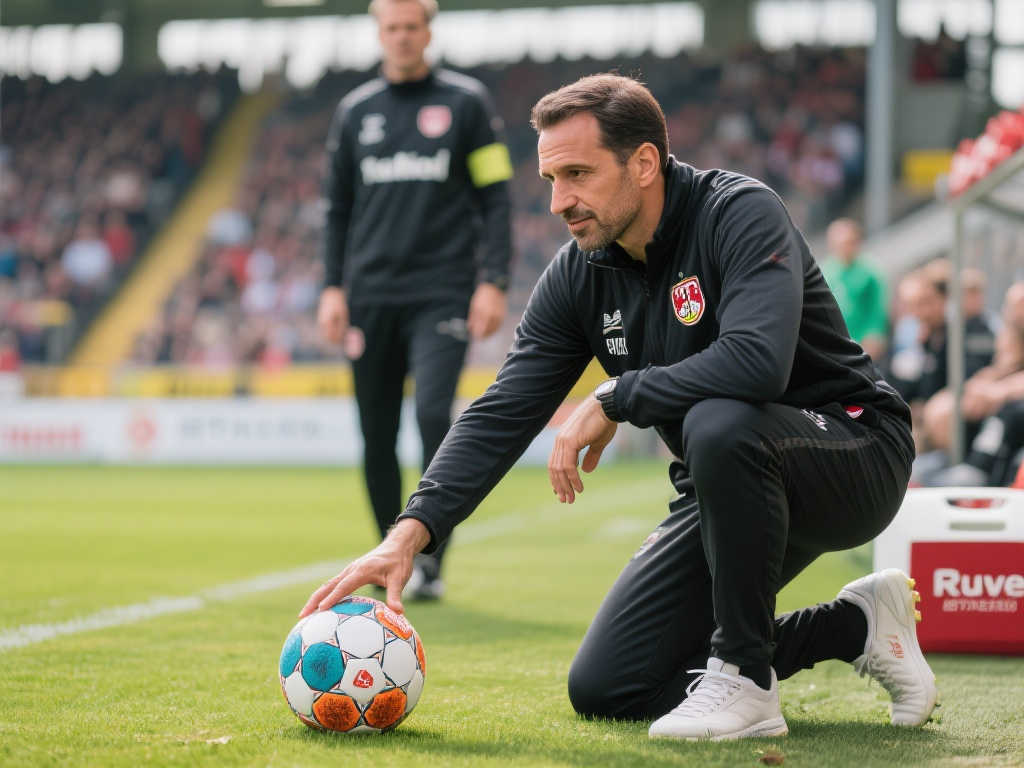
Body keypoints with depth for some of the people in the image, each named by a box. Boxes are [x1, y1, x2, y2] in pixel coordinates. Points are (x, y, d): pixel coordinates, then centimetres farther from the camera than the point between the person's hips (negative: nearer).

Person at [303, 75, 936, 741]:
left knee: (721, 422, -40)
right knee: (603, 689, 0)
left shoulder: (741, 214, -22)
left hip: (855, 455, -7)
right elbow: (501, 416, -5)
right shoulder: (578, 275, -2)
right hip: (725, 488, 7)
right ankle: (852, 627, 9)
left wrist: (611, 400, -28)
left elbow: (757, 360, -40)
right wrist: (411, 532, -19)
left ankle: (745, 683, -22)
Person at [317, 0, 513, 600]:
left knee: (434, 415, -20)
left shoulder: (467, 101, 5)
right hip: (371, 296, 3)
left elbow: (495, 197, 3)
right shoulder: (356, 111, 13)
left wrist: (494, 282, -7)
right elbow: (339, 207, 17)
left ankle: (432, 560, -13)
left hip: (441, 295, -3)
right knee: (377, 437, 4)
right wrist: (333, 287, 7)